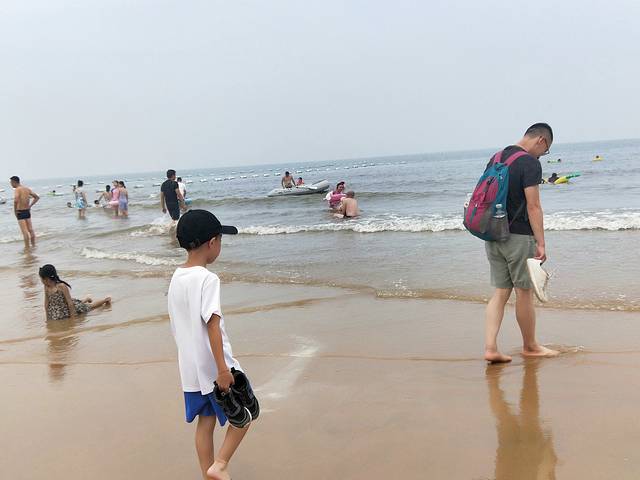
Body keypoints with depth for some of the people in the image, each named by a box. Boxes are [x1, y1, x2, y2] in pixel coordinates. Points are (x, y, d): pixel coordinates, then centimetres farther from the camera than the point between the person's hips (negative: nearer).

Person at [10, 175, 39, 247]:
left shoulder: (17, 189, -13)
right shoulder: (27, 189, 9)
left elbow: (16, 200, -30)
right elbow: (37, 197, 14)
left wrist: (15, 211, -17)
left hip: (20, 212, -7)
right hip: (27, 211, 7)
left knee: (25, 232, -4)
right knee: (30, 230, 12)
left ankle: (27, 248, 0)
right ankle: (33, 245, 20)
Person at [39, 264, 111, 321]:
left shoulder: (61, 286, -33)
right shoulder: (46, 287, -14)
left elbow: (70, 303, -29)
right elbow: (46, 302, -3)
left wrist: (72, 317, -27)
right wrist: (48, 317, -1)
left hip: (72, 307, -6)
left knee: (90, 306, 16)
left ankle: (106, 299, 40)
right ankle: (86, 300, 57)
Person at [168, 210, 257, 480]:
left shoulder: (176, 278, 5)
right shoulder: (207, 279, -20)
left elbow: (176, 323, 12)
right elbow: (212, 325, -24)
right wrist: (223, 369, -23)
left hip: (190, 368, 8)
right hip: (214, 367, -7)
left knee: (205, 422, 17)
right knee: (244, 415, 12)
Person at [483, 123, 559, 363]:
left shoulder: (495, 159, 12)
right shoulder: (530, 163, -12)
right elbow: (533, 206, -16)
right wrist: (540, 243, -14)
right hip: (518, 237, -7)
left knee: (500, 292, 10)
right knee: (524, 293, 7)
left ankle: (490, 348, 3)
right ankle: (530, 346, 23)